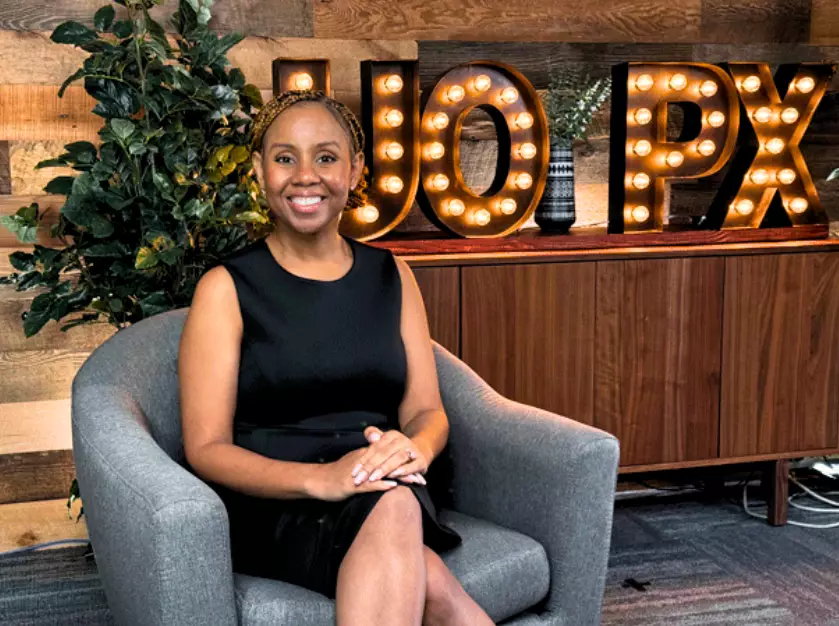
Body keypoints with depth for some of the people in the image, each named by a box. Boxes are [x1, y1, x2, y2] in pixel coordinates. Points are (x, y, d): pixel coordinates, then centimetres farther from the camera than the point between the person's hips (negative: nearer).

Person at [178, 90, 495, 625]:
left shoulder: (391, 274, 12)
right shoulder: (227, 288, 0)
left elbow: (428, 411, 9)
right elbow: (207, 449, -7)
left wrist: (415, 450, -16)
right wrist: (318, 479, -24)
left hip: (384, 495, 5)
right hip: (272, 506, -4)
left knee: (393, 503, -35)